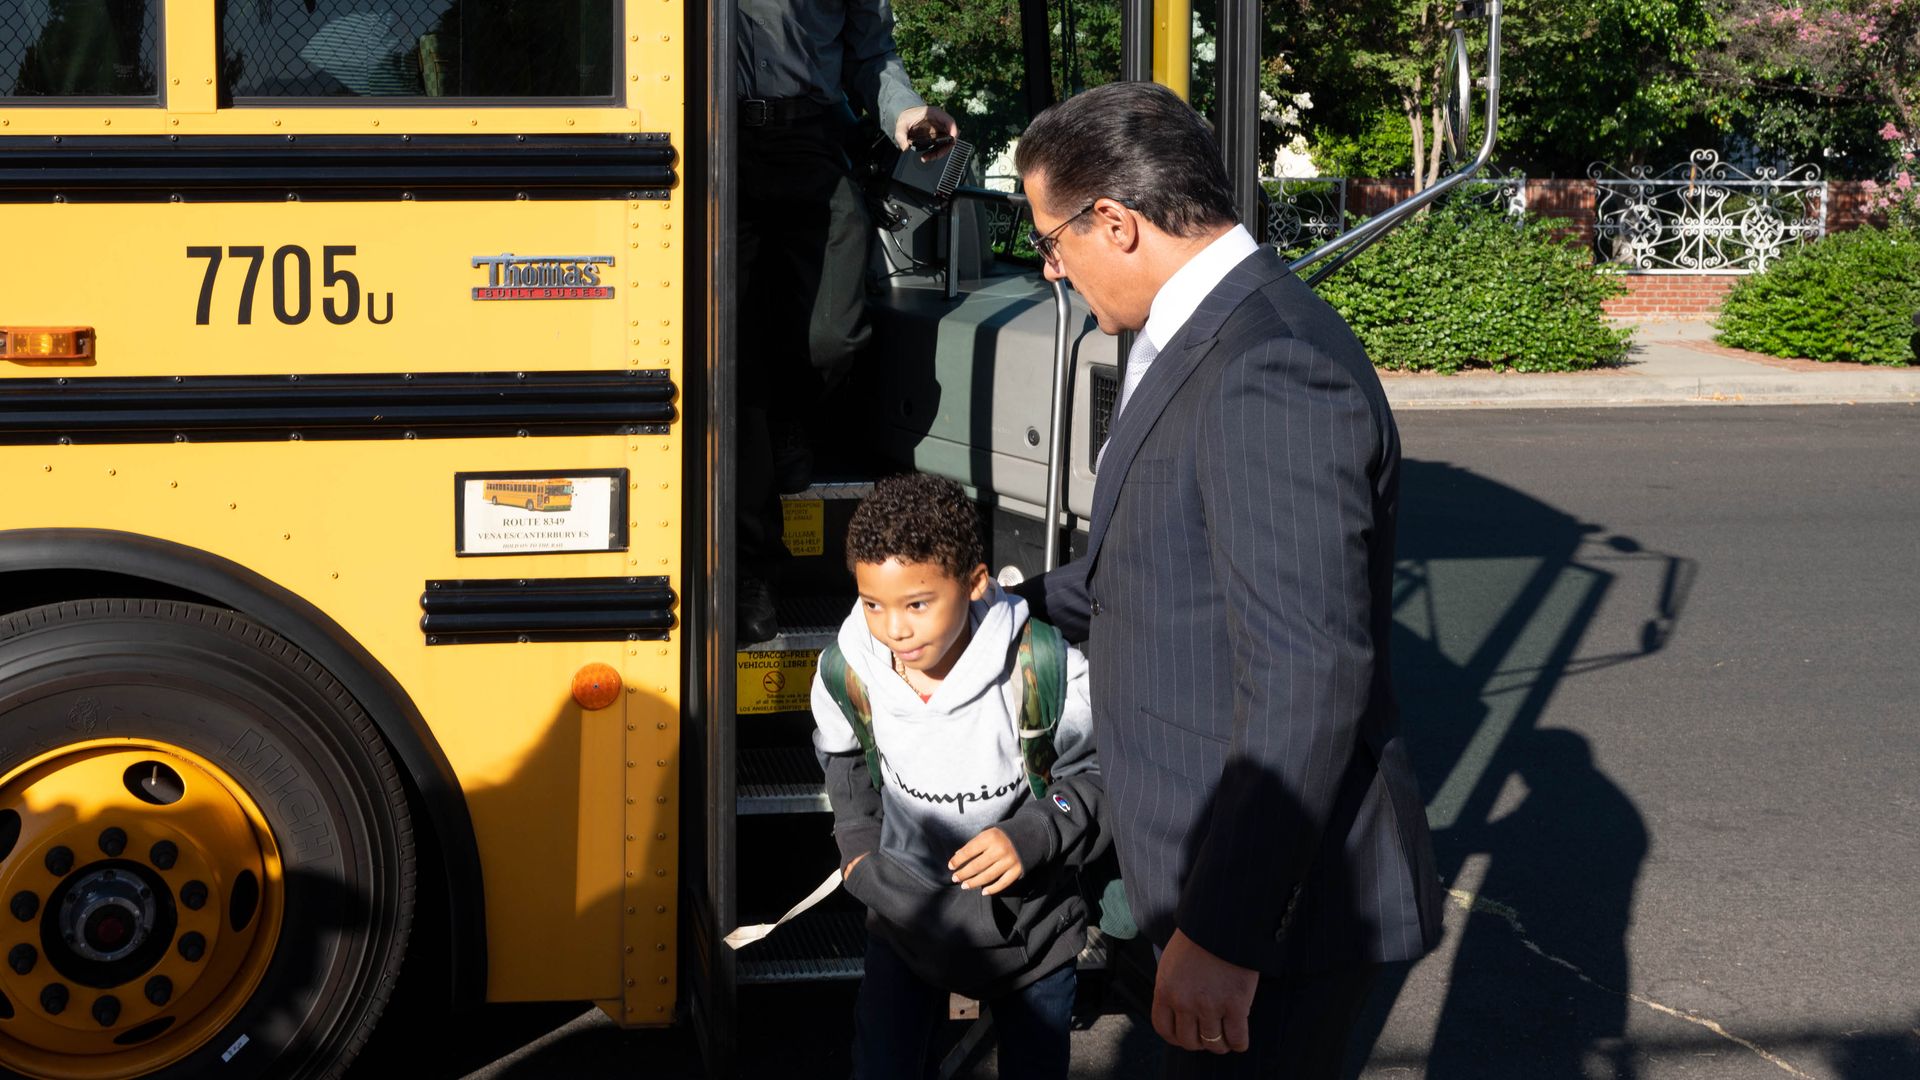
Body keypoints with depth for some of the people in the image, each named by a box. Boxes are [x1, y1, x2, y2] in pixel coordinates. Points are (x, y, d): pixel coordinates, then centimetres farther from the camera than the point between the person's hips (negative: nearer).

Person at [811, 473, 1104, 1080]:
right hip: (904, 912, 2)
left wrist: (1031, 837, -27)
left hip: (1024, 916, -2)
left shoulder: (1045, 673, -28)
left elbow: (1099, 776, -13)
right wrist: (858, 846, 4)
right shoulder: (847, 672, -17)